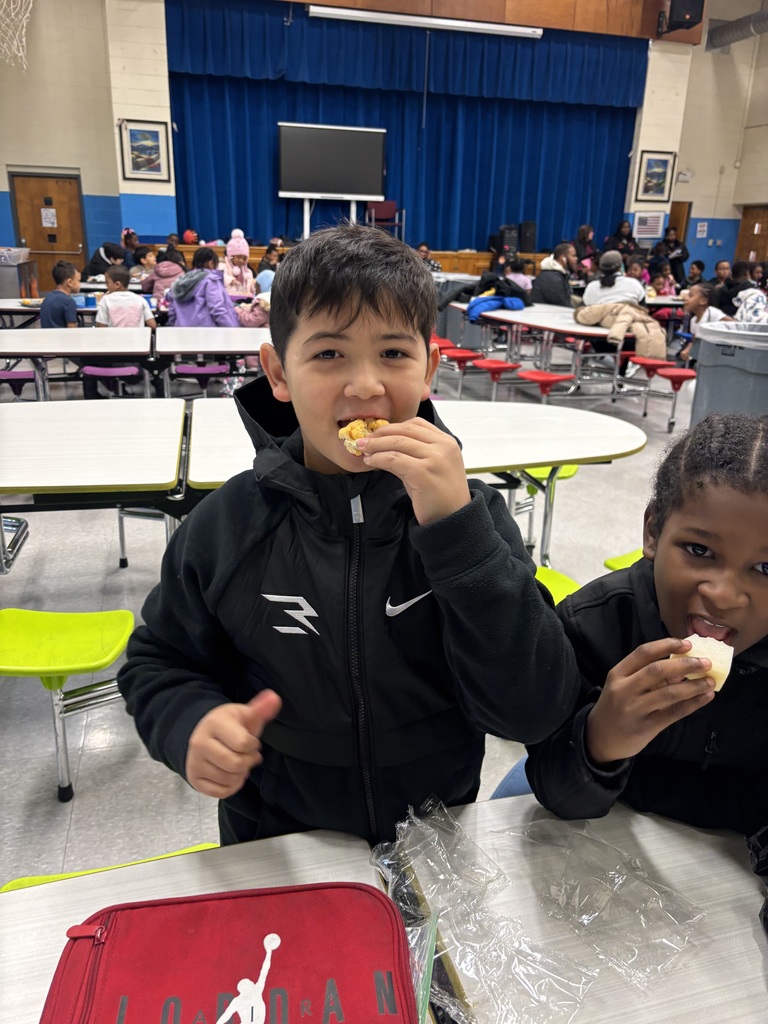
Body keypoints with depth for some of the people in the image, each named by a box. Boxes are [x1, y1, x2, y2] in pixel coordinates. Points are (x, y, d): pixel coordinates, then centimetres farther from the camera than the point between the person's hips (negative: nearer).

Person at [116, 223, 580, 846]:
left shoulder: (467, 512, -14)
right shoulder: (225, 526, -12)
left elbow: (535, 712, -21)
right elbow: (158, 661, 2)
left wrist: (457, 527, -30)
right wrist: (190, 725, -19)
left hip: (436, 843, -1)